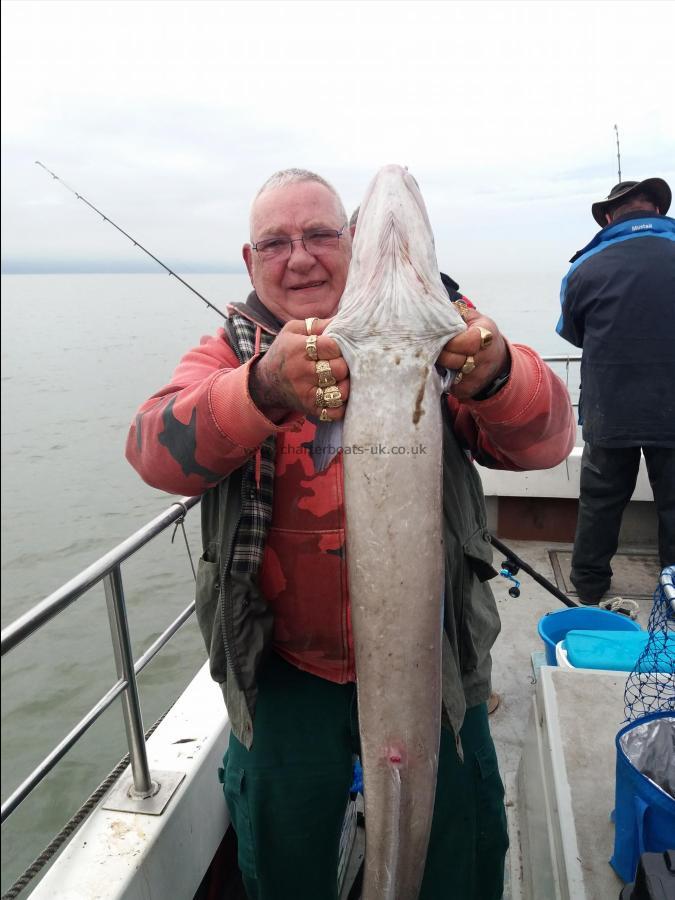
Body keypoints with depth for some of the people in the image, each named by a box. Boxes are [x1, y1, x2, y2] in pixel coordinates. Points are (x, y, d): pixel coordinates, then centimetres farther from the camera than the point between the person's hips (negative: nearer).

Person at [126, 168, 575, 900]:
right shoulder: (231, 353, -3)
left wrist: (495, 373, -40)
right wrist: (266, 388, -43)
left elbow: (546, 440, -16)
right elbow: (157, 450, -22)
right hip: (285, 668, 1)